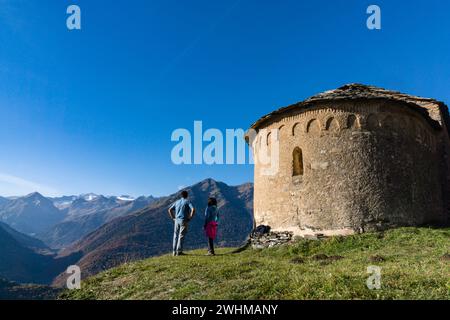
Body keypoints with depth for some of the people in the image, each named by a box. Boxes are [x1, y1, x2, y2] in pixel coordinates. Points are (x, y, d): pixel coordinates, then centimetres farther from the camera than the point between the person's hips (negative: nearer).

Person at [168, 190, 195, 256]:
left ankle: (174, 251, 12)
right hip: (183, 220, -5)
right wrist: (190, 217, -9)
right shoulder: (187, 201, -2)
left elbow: (170, 210, 15)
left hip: (177, 220, 5)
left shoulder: (177, 202, 13)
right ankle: (179, 251, -2)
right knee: (181, 236, -2)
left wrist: (173, 218, 14)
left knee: (176, 235, 10)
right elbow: (193, 209, -18)